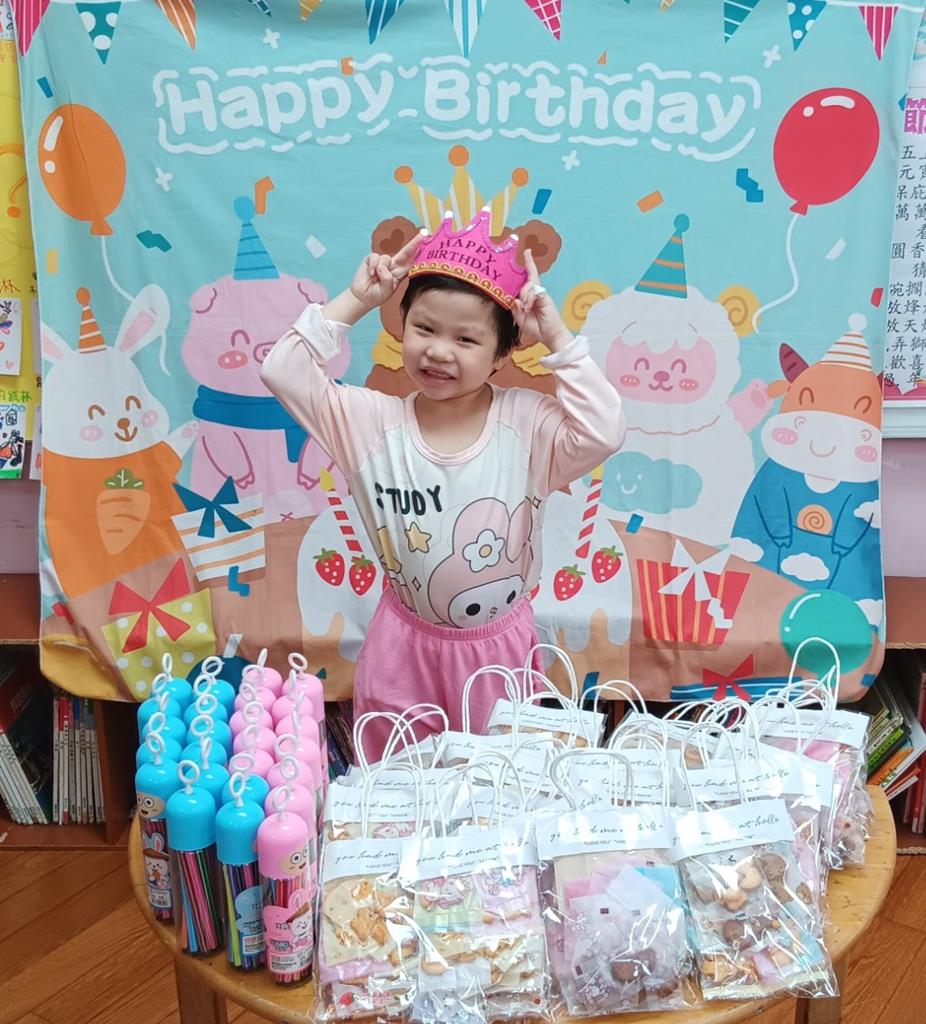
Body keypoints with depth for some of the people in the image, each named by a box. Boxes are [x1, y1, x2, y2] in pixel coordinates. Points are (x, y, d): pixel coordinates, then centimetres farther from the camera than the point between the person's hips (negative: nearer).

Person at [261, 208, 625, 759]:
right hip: (406, 646, 1)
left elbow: (602, 433, -28)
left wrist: (557, 336, -25)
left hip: (500, 646, 0)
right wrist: (354, 302, -16)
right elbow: (283, 372, -15)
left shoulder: (526, 421, -13)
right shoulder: (374, 421, -11)